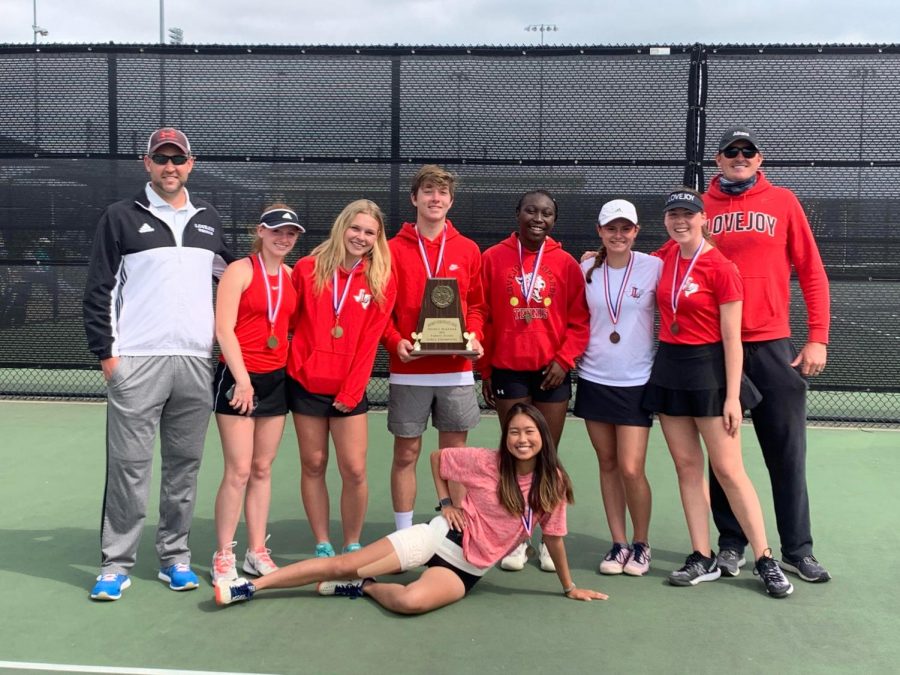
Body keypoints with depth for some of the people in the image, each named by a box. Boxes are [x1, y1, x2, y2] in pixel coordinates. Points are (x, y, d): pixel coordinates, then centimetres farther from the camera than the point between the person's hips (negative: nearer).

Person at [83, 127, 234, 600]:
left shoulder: (208, 220, 15)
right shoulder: (121, 218, 4)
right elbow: (99, 290, 2)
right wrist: (105, 352, -4)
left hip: (195, 361, 3)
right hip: (136, 361, -3)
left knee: (184, 464, 7)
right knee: (128, 465, -3)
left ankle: (175, 557, 18)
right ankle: (116, 564, 7)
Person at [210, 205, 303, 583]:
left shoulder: (292, 276, 12)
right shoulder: (240, 270, -5)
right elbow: (223, 329, -11)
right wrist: (242, 379, -15)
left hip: (276, 378, 6)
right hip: (239, 378, -5)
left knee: (262, 469, 10)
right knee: (238, 471, -6)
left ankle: (257, 552, 17)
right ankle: (223, 556, 6)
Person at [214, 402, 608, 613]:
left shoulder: (553, 483, -7)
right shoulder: (486, 462, -10)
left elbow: (553, 537, 3)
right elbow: (436, 457, 5)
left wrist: (569, 587, 8)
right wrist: (446, 503, -2)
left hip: (465, 570, 1)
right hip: (440, 537, 0)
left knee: (412, 600, -32)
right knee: (341, 564, -9)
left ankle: (364, 587, -1)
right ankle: (250, 586, -1)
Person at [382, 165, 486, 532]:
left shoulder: (468, 250, 7)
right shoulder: (394, 250, 2)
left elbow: (476, 305, 11)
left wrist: (474, 337, -7)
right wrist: (395, 342, -15)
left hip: (457, 370, 2)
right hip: (408, 370, -1)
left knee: (454, 455, 8)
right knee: (406, 453, 5)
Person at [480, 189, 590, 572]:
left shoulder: (566, 264, 3)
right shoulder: (493, 258, 2)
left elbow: (579, 320, 3)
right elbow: (482, 318, 3)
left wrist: (564, 359, -9)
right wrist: (485, 370, 2)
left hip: (552, 372, 1)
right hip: (508, 370, 0)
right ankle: (518, 539, 14)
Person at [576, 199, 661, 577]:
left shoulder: (654, 267, -6)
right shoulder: (586, 270, 4)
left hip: (636, 382, -3)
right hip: (594, 379, 3)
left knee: (631, 469, -6)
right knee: (607, 464, 9)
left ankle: (641, 544, 16)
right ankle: (618, 544, 21)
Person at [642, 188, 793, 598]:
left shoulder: (721, 269, -11)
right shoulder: (666, 257, 6)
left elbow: (732, 339, -12)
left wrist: (732, 397, -14)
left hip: (708, 370, -6)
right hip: (668, 368, 6)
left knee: (728, 470, -3)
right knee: (687, 466, 8)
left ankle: (765, 561, 9)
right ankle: (703, 560, 16)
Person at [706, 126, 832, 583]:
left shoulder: (782, 202, 5)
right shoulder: (703, 207, 6)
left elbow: (811, 271, 4)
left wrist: (818, 339, -2)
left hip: (773, 347, 0)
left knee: (787, 452, 4)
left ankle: (797, 550, 16)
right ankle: (730, 543, 19)